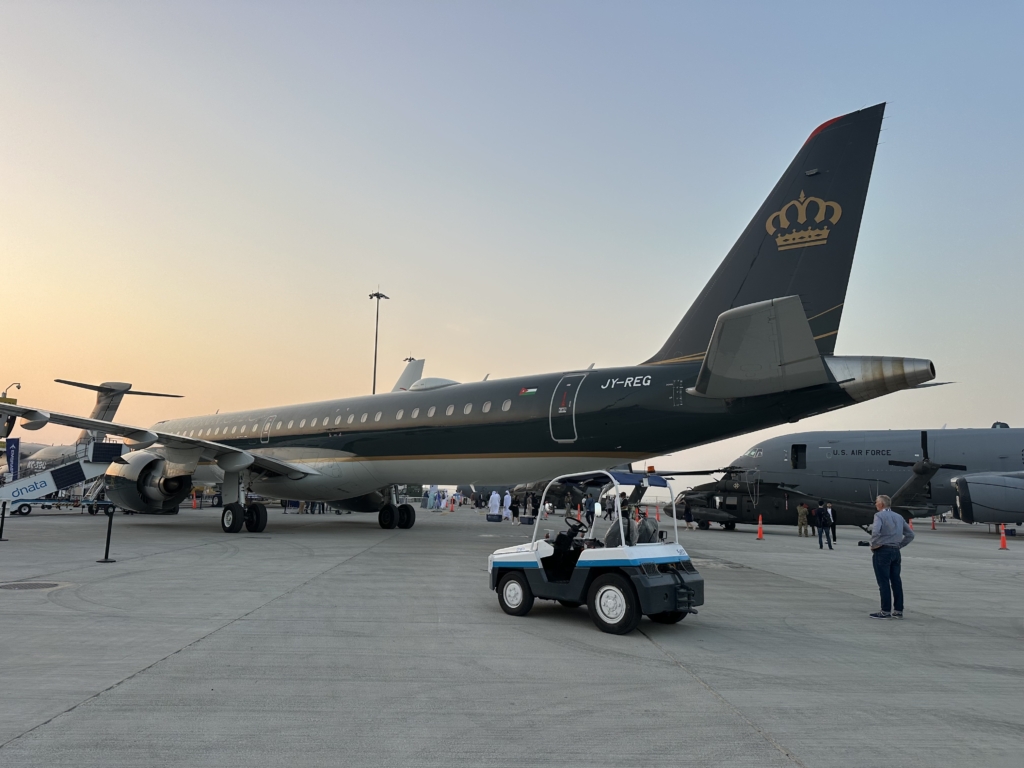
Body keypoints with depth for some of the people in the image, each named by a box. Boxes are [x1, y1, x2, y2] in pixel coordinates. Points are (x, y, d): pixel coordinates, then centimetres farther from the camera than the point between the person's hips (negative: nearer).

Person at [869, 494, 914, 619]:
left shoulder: (879, 515, -10)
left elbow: (875, 531, -26)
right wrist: (900, 545, 14)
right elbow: (910, 534, 17)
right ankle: (898, 610, 16)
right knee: (896, 581, 11)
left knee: (883, 582, -2)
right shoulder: (899, 517, 14)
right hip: (896, 552, 7)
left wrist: (874, 544, -12)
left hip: (882, 551, -7)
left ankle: (886, 611, 1)